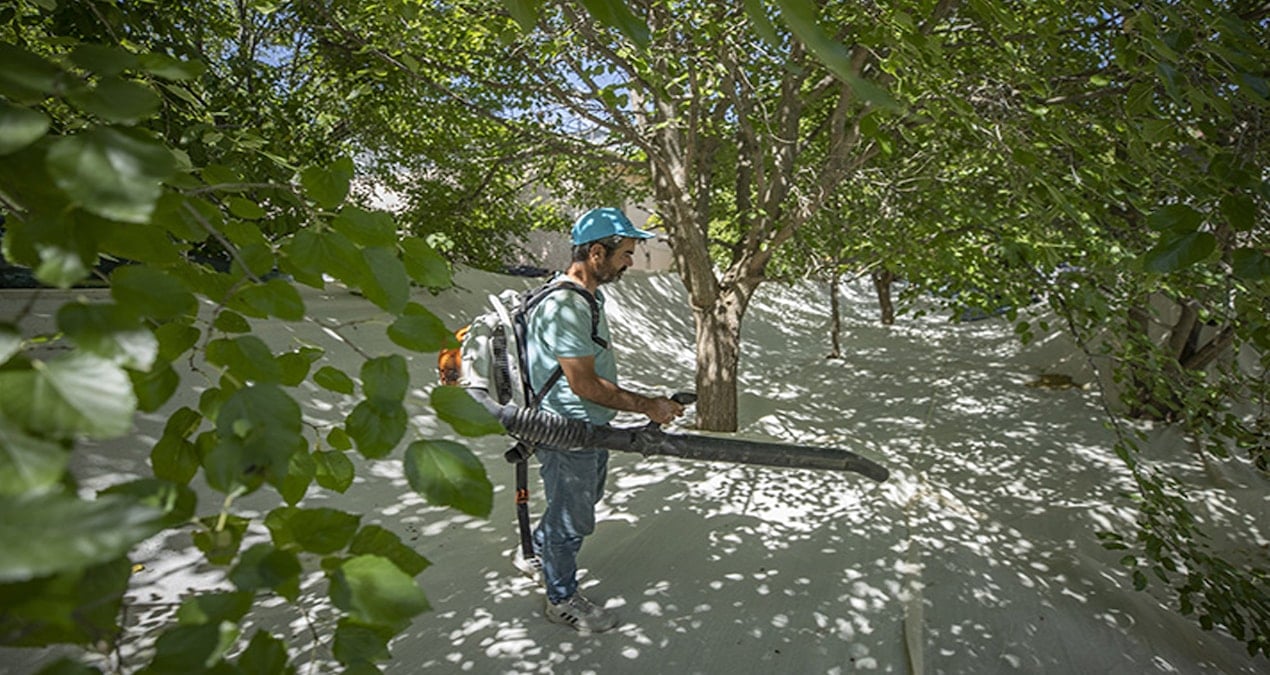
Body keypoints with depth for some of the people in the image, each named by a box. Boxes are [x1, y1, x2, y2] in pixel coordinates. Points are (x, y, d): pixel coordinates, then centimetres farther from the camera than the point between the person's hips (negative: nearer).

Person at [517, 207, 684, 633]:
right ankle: (562, 601, 34)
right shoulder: (562, 307, -28)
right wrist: (645, 405, -21)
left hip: (593, 429, 10)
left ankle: (534, 554, 52)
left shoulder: (592, 295, 5)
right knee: (572, 521, 10)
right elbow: (583, 384, -28)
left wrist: (643, 405, 18)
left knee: (578, 507, 28)